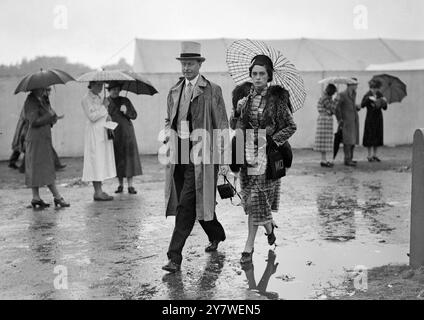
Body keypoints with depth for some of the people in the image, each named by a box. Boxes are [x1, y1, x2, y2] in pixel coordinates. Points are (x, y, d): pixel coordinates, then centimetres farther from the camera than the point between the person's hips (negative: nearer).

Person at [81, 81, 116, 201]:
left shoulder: (98, 98, 18)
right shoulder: (86, 99, -8)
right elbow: (92, 116, -18)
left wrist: (107, 117, 3)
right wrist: (104, 106, -14)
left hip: (103, 133, 9)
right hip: (94, 133, -9)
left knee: (102, 162, 7)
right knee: (96, 161, -9)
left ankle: (99, 190, 11)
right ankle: (97, 192, -8)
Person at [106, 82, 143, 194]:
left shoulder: (125, 101, 6)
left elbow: (134, 115, 3)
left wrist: (126, 111, -14)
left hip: (126, 133, 0)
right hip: (113, 134, 0)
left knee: (129, 157, -5)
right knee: (117, 158, 2)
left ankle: (130, 186, -3)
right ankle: (120, 185, 12)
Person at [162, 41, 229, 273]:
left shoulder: (212, 91, -1)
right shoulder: (174, 91, 15)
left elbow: (222, 125, -1)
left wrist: (222, 155, -6)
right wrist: (169, 132, 1)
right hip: (179, 153, 6)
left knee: (187, 204, -11)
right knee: (196, 201, 14)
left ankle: (175, 257, -8)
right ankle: (216, 235, 39)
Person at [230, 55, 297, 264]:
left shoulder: (277, 99, -4)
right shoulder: (245, 97, 6)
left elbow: (291, 126, 0)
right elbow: (235, 125, 11)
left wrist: (273, 139, -12)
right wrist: (237, 111, -8)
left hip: (269, 153, -4)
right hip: (248, 151, 4)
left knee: (255, 198, -4)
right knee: (252, 198, 8)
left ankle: (249, 246, 6)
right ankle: (269, 226, 39)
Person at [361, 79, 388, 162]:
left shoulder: (379, 94, 5)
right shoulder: (368, 95, -8)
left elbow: (385, 108, 7)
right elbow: (362, 105, -24)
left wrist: (385, 102, -12)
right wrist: (369, 98, -34)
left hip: (378, 118, 5)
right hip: (370, 117, -5)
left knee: (378, 136, 6)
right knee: (370, 136, -3)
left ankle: (374, 155, 14)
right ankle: (370, 155, 3)